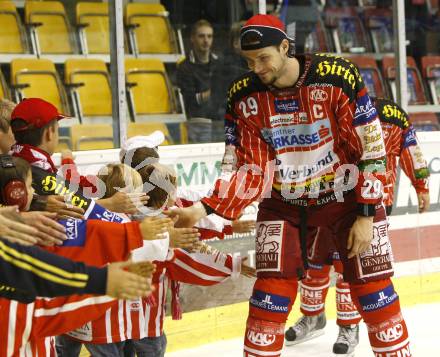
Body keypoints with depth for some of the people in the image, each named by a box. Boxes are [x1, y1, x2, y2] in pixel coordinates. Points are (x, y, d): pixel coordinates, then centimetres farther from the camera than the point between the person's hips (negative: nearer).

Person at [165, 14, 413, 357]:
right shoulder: (243, 97, -11)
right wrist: (204, 209, -21)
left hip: (348, 195, -2)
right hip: (285, 204, 2)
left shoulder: (338, 77, -22)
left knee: (375, 292, -2)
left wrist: (366, 215, -15)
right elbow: (253, 172, -8)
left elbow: (371, 151, -15)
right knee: (271, 293, -6)